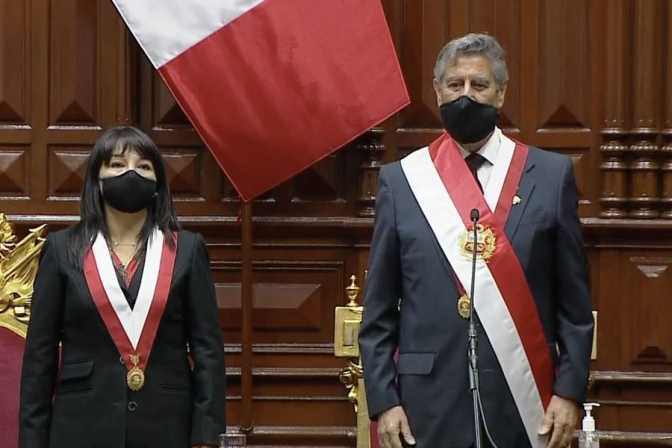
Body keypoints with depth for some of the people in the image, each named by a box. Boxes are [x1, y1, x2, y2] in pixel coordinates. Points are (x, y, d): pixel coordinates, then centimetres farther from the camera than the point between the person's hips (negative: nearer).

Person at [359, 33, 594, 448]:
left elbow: (575, 301, 5)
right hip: (431, 406, 0)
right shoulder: (401, 180, 6)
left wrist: (570, 393, -2)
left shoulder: (551, 175, 5)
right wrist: (383, 400, -2)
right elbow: (379, 309, 6)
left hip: (524, 403, 0)